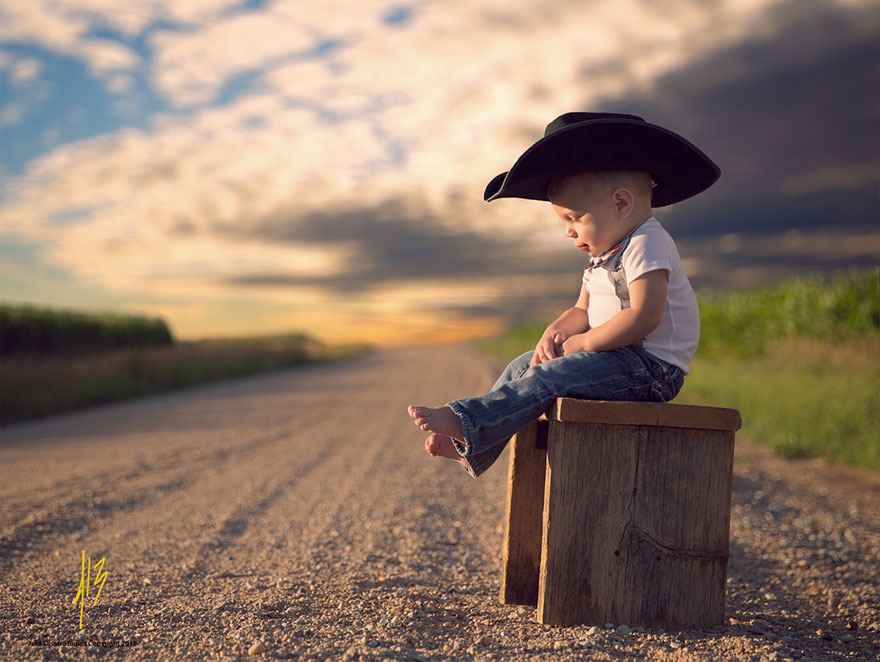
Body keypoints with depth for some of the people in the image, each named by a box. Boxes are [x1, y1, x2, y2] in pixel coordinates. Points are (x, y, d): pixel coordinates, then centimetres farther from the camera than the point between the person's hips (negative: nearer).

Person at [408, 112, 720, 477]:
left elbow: (644, 316, -26)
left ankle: (466, 422, -30)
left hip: (652, 367, -10)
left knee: (551, 376, -26)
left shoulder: (647, 244, -15)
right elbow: (581, 311, 17)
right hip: (619, 359, 10)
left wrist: (583, 342, -19)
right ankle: (472, 448, -1)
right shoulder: (604, 253, 17)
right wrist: (555, 333, -5)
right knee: (523, 366, 4)